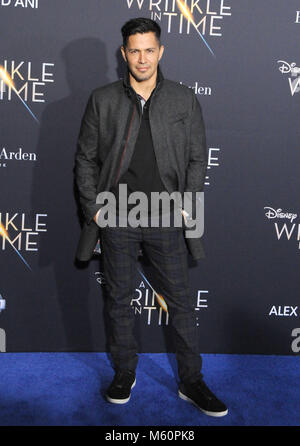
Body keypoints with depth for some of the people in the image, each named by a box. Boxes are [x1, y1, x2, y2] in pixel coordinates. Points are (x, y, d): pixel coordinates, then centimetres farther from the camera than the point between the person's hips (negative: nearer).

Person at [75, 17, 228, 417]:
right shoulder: (102, 100, 3)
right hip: (117, 219, 1)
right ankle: (124, 375, 30)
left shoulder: (184, 99, 3)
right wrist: (93, 207, -3)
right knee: (119, 301, 11)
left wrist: (187, 207, -4)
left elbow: (198, 159, 6)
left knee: (181, 301, 6)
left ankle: (191, 382, 22)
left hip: (166, 219, 0)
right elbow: (85, 157, 6)